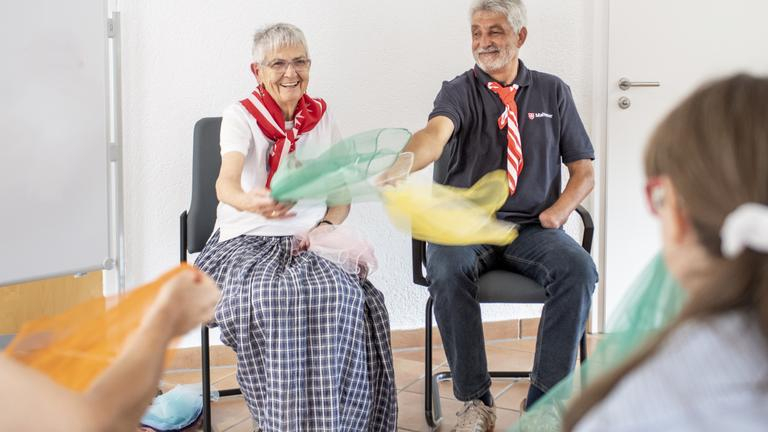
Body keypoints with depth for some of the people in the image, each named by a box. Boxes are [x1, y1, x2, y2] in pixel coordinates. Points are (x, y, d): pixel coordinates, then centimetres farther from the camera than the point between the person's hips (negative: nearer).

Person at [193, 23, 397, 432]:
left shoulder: (323, 117, 10)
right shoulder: (241, 115, -1)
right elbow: (226, 181, -21)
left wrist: (326, 227, -9)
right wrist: (250, 202, -45)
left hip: (309, 245, 3)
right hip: (246, 242, -2)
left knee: (345, 296, -31)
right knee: (269, 298, -37)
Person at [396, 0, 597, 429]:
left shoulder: (552, 92, 10)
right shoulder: (459, 91, 2)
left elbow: (584, 172, 12)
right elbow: (436, 135, -23)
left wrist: (559, 209, -9)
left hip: (532, 227, 2)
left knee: (579, 269, -28)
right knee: (447, 272, -33)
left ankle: (546, 397, -15)